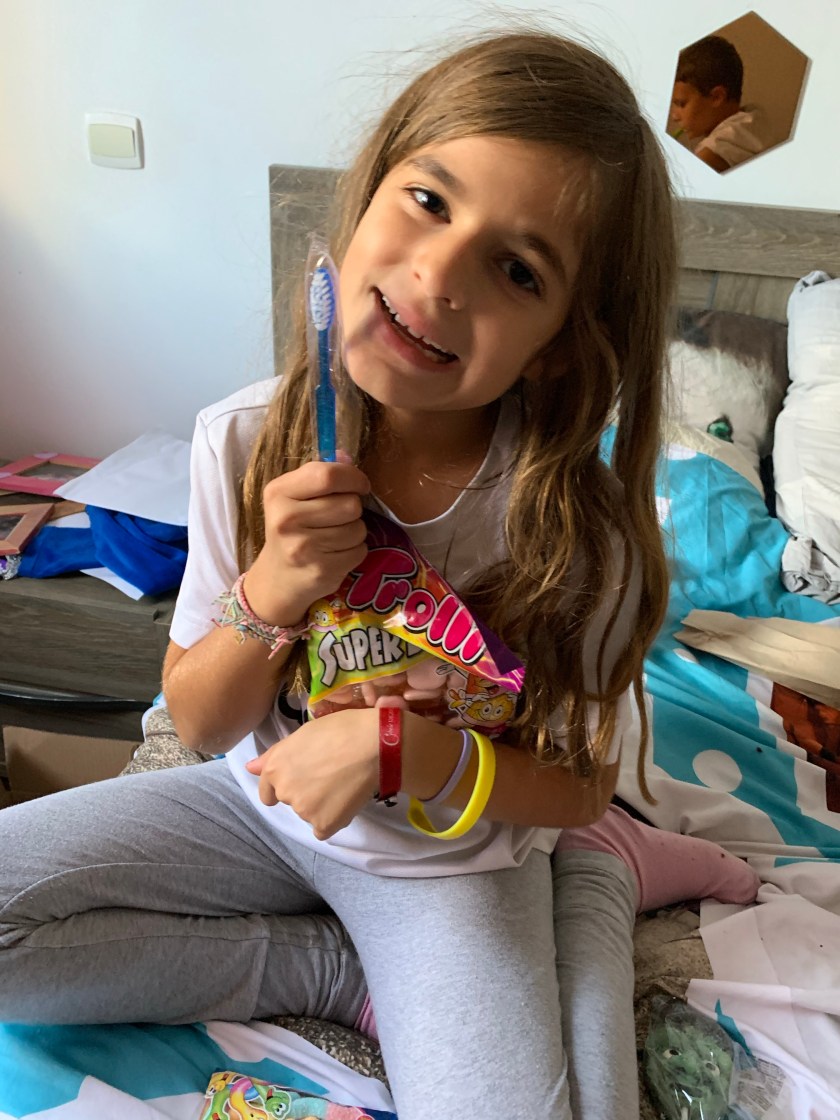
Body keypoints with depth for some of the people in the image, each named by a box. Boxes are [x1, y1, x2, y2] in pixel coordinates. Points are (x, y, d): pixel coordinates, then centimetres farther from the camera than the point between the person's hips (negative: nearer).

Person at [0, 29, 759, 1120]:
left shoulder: (582, 532, -23)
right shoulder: (246, 441, -17)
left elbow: (578, 786, -9)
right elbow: (197, 722, -7)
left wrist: (403, 745, -27)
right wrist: (267, 599, -28)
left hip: (450, 854, -2)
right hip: (259, 802, 4)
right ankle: (347, 976, 0)